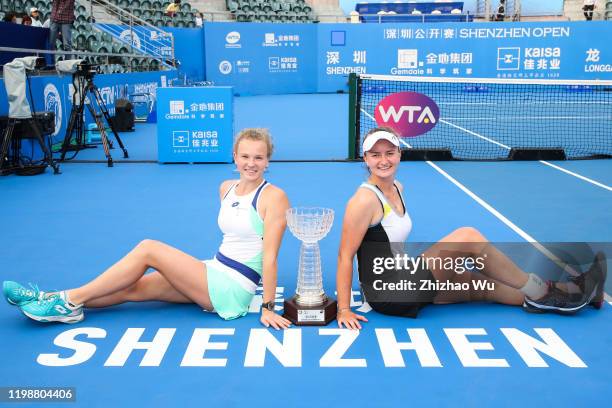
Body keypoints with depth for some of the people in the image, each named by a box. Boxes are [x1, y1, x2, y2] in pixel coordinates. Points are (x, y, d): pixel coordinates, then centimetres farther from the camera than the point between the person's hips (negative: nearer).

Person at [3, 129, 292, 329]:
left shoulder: (273, 197, -11)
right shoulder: (226, 189, 11)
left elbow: (270, 256, -16)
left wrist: (267, 307, -17)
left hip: (233, 288, -7)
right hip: (215, 274, 7)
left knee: (148, 249, -13)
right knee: (132, 288, -5)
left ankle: (71, 300, -6)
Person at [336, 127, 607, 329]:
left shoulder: (396, 189, 10)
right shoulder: (365, 201, -17)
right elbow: (345, 256, -17)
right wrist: (344, 310, -18)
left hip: (401, 284, 9)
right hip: (387, 295, -9)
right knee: (467, 237, -13)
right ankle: (540, 292, 0)